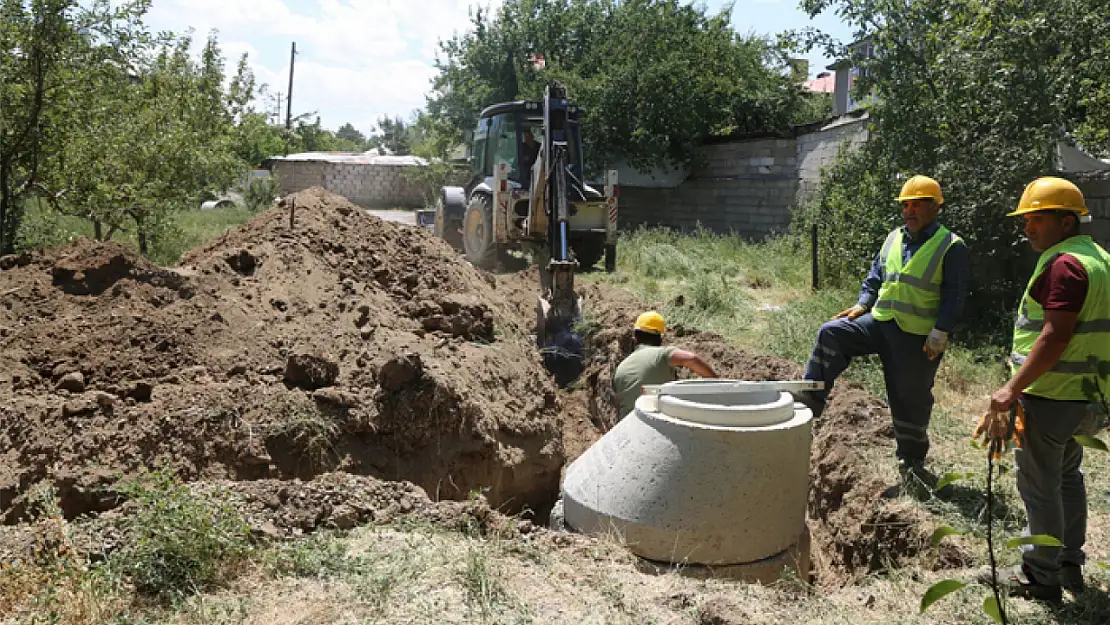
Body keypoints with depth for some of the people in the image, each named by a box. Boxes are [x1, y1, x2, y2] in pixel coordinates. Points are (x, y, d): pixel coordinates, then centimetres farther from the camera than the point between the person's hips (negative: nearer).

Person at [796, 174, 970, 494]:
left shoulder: (951, 246, -6)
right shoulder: (893, 238, 11)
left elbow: (955, 296, -10)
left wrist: (940, 333, -18)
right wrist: (862, 304, 3)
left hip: (917, 336, -5)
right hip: (879, 322, 5)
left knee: (912, 400, 5)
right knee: (831, 334, -18)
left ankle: (911, 460, 24)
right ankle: (809, 402, -16)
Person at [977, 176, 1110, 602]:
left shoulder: (1065, 264, -18)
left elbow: (1056, 335, -25)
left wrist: (1013, 388, -23)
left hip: (1049, 396, -10)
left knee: (1038, 484, 0)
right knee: (1067, 477, 19)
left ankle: (1041, 577, 10)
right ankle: (1070, 565, 31)